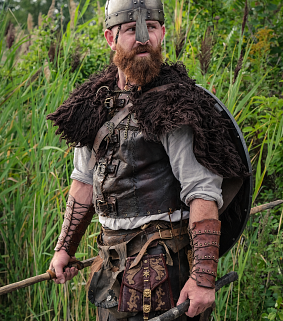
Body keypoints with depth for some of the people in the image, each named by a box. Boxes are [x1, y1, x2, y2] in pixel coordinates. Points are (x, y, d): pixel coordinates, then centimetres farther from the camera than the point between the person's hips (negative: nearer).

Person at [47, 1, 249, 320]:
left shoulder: (175, 105, -14)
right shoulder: (96, 101, 8)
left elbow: (202, 192, -19)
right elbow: (85, 180, 17)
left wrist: (203, 276, -25)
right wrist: (65, 247, 16)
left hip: (162, 257, -7)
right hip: (113, 260, 7)